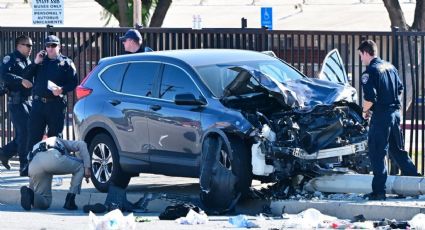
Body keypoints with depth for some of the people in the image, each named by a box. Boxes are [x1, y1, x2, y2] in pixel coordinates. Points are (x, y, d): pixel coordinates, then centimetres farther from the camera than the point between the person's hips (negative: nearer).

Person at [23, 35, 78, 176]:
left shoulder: (66, 63, 7)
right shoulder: (40, 61, 15)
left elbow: (73, 82, 1)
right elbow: (26, 77, 8)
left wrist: (62, 89, -16)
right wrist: (35, 63, -4)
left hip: (56, 105, -2)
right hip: (38, 102, 2)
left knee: (54, 136, 3)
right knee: (33, 136, -2)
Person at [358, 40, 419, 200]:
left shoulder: (370, 71, -14)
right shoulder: (390, 67, 12)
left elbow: (370, 97, -21)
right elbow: (400, 89, 19)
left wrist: (365, 111, -3)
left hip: (381, 115, -8)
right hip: (395, 112, 8)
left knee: (377, 154, -4)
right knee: (398, 149, 20)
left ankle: (379, 191, -5)